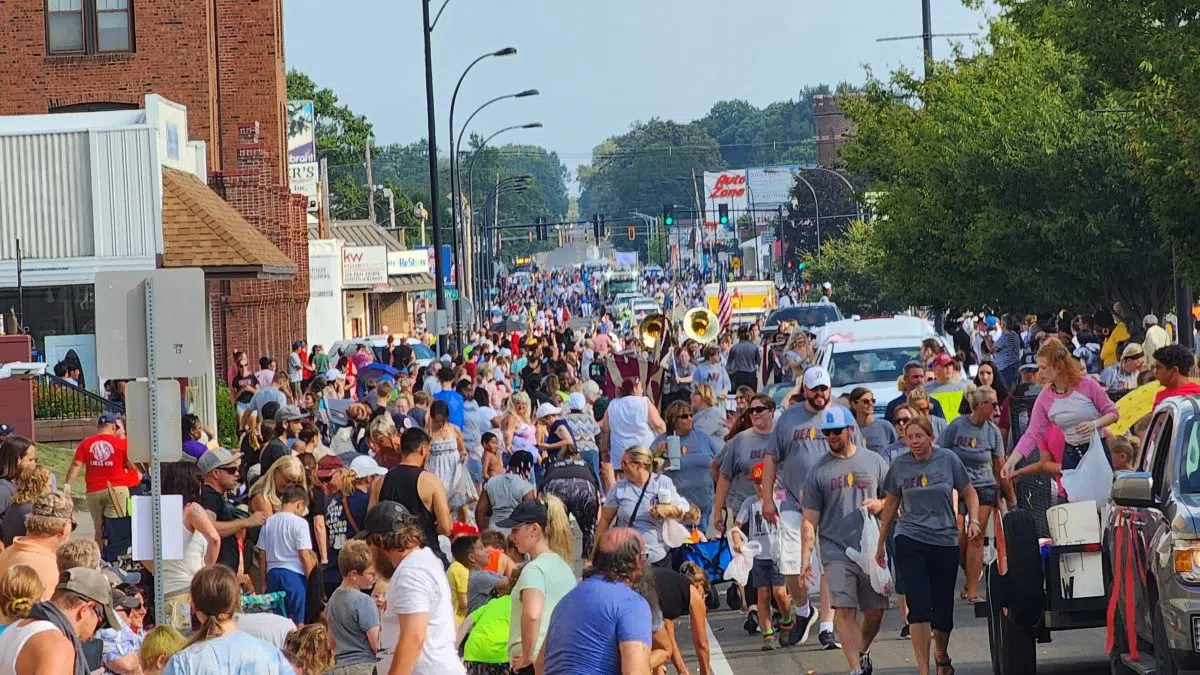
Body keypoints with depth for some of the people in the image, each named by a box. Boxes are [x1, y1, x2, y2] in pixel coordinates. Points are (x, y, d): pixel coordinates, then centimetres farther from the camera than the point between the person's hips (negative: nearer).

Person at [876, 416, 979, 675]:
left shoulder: (948, 460, -1)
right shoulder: (899, 465, 2)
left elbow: (968, 493, 10)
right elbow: (890, 504, 13)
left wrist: (973, 520, -7)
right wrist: (880, 544, 16)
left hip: (945, 541, 1)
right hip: (910, 541, -1)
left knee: (943, 606, 8)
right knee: (918, 605, -13)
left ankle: (941, 654, 37)